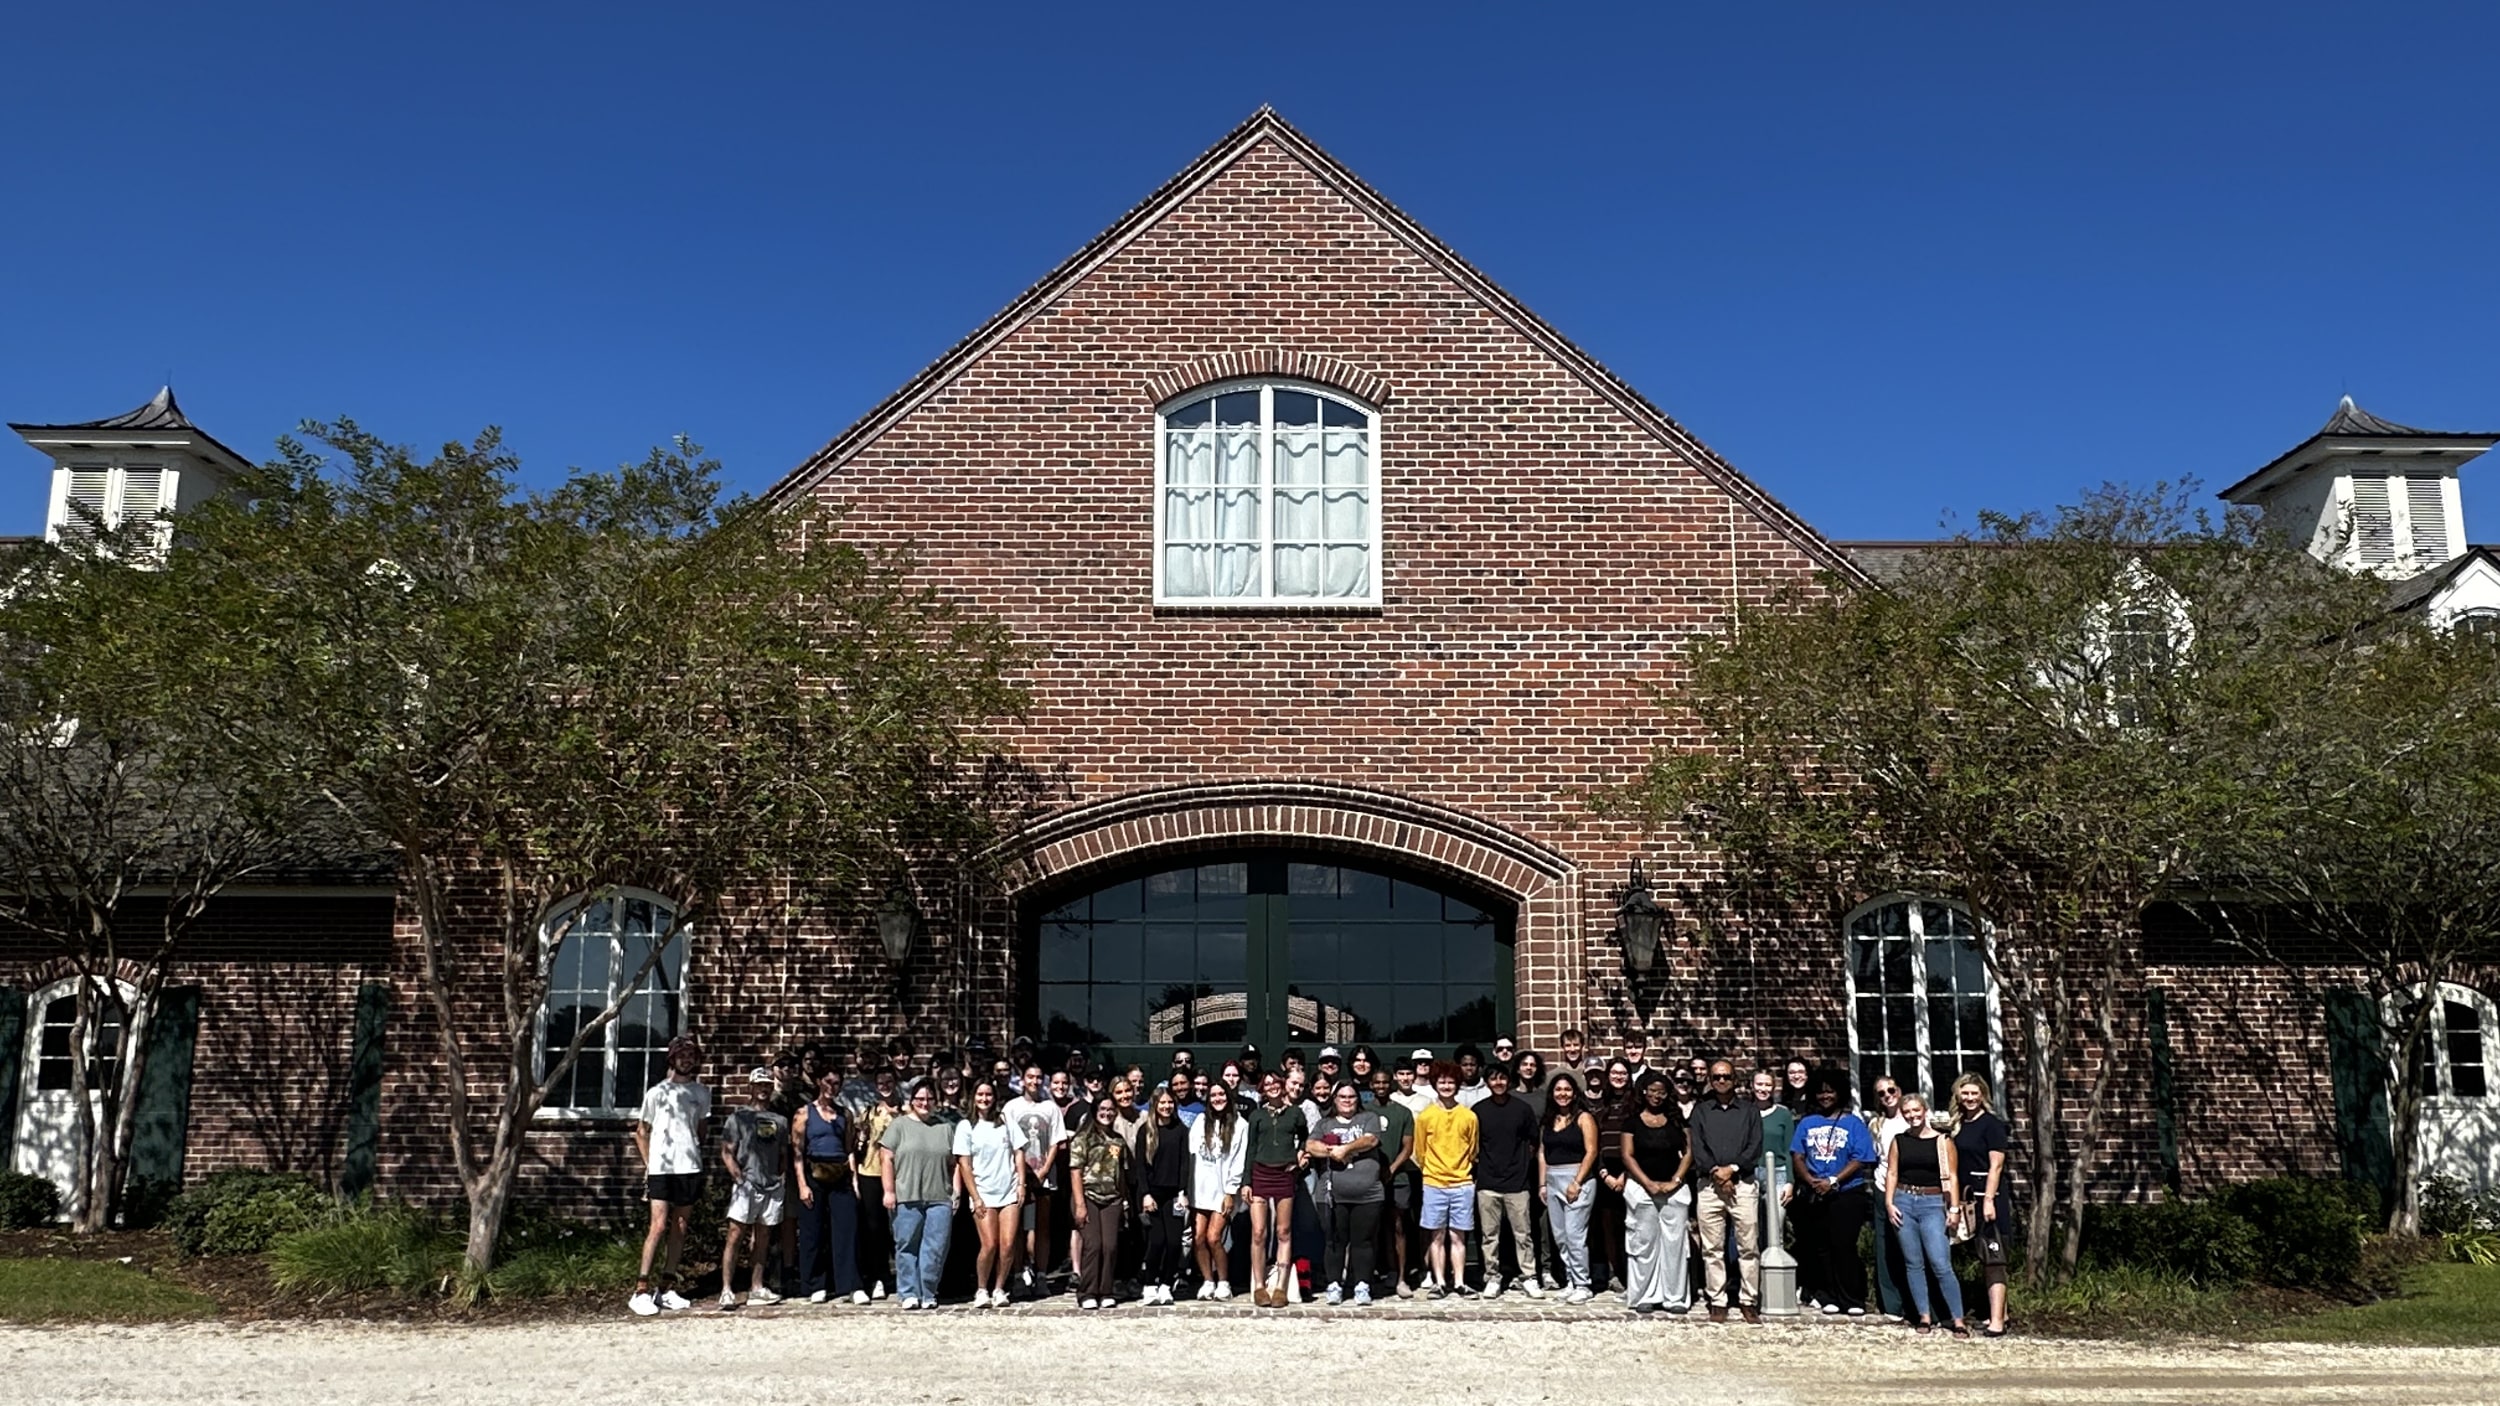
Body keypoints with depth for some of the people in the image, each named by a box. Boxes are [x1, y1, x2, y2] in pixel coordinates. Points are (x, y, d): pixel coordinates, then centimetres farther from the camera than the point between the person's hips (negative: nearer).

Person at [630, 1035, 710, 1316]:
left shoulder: (701, 1093, 10)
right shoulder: (657, 1092, 1)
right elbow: (642, 1132, 5)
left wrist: (696, 1156, 10)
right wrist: (648, 1166, -1)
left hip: (690, 1168, 4)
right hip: (661, 1168, -4)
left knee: (680, 1229, 6)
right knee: (659, 1226, -12)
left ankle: (668, 1288, 12)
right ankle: (641, 1290, -10)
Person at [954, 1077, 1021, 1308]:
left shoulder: (1005, 1120, 7)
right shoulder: (966, 1126, 1)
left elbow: (1018, 1153, 10)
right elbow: (964, 1165, -2)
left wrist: (1021, 1183, 1)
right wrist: (975, 1197, -6)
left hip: (1009, 1193, 2)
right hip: (983, 1195, -2)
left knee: (1008, 1245, -6)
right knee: (990, 1245, -10)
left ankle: (999, 1289, 10)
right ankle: (981, 1290, 7)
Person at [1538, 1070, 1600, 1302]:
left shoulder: (1583, 1118, -3)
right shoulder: (1549, 1120, 14)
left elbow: (1591, 1151, -9)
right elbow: (1542, 1152, 15)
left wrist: (1577, 1182, -14)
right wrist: (1542, 1183, 8)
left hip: (1578, 1180, -6)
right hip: (1553, 1181, 6)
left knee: (1574, 1235, -9)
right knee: (1560, 1236, 7)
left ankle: (1582, 1285, -2)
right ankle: (1570, 1282, 14)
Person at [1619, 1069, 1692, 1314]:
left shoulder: (1676, 1119, 9)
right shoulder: (1632, 1122, 4)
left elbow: (1688, 1153, 5)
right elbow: (1627, 1156, -2)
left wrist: (1675, 1181, -7)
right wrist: (1649, 1184, -10)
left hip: (1675, 1189, 2)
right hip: (1641, 1188, -1)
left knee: (1674, 1242, 0)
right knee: (1644, 1243, 0)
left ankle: (1675, 1296, 5)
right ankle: (1644, 1296, 6)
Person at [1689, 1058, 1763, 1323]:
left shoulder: (1748, 1110, 12)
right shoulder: (1700, 1110, 13)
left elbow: (1755, 1147, 2)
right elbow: (1697, 1148, 3)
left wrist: (1732, 1168, -9)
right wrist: (1716, 1173, -10)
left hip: (1743, 1184, -1)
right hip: (1710, 1185, 1)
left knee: (1749, 1247, -2)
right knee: (1712, 1249, 1)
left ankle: (1748, 1302, 5)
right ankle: (1718, 1302, 6)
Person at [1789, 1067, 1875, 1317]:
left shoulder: (1853, 1123, 3)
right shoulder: (1807, 1123, 13)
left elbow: (1860, 1160, -6)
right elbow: (1797, 1156, 8)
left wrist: (1832, 1181, -15)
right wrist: (1811, 1181, -10)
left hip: (1846, 1194, -4)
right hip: (1813, 1195, 4)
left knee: (1843, 1245, -8)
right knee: (1819, 1247, 4)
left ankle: (1852, 1300, -1)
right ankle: (1828, 1296, 11)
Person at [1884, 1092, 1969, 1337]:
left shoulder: (1942, 1141, 2)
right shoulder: (1899, 1141, 10)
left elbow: (1951, 1177, 1)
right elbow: (1891, 1173, 9)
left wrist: (1954, 1208, -6)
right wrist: (1889, 1203, -2)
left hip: (1932, 1204, -3)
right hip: (1903, 1202, 3)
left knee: (1941, 1264, -11)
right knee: (1913, 1263, 5)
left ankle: (1958, 1320, -6)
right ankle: (1923, 1316, 12)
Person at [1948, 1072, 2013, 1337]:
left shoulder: (1991, 1124, -8)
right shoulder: (1959, 1126, 13)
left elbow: (1996, 1165, -13)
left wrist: (1989, 1199, -20)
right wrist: (1957, 1202, 13)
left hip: (1990, 1198, -8)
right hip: (1969, 1199, 8)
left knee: (1993, 1258, -9)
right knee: (1984, 1258, 13)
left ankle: (1996, 1321, -12)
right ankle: (1998, 1313, 21)